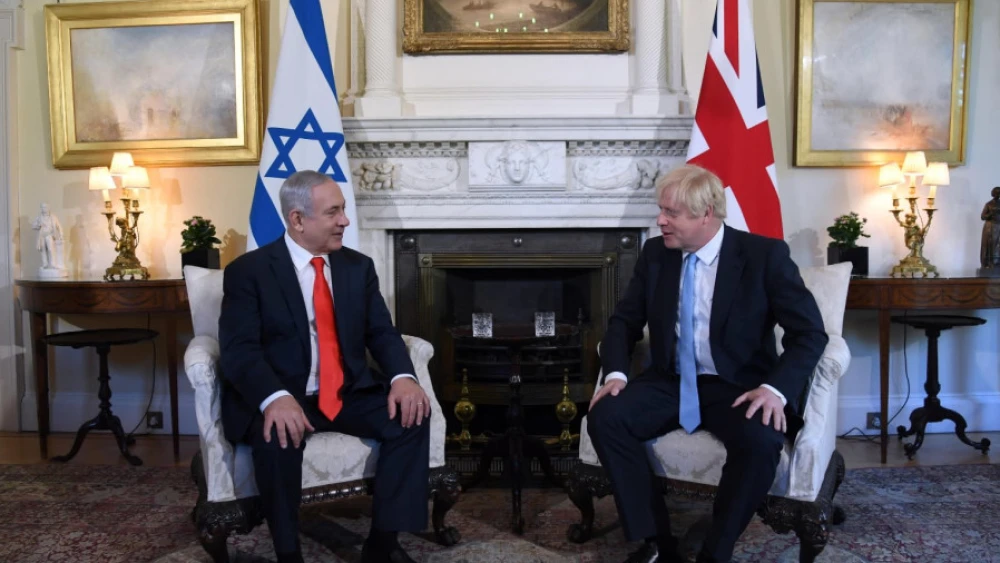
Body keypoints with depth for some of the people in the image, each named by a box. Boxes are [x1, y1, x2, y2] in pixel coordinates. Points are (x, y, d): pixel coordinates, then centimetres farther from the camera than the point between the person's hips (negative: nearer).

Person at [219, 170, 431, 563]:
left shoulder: (359, 266, 9)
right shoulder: (248, 271, -5)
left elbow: (382, 333, 5)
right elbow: (239, 351, -15)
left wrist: (402, 377, -17)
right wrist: (275, 397, -35)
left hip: (349, 394, 4)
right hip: (281, 398, -4)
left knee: (411, 414, -20)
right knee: (278, 435, -35)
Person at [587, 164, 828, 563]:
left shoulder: (765, 255, -9)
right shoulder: (655, 253, 3)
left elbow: (810, 332, -10)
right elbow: (624, 320, 8)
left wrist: (776, 388, -26)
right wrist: (616, 373, -11)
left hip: (737, 387, -3)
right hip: (670, 382, 4)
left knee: (761, 440, -34)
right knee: (604, 417, -22)